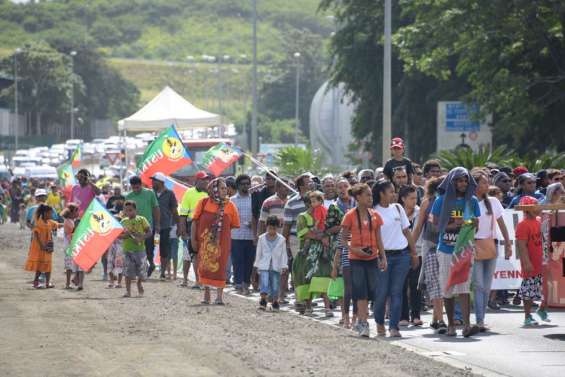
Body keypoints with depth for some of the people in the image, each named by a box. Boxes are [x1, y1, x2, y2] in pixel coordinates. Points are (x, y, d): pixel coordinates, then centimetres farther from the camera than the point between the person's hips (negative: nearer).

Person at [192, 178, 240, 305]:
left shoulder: (230, 206, 1)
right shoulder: (204, 203, -2)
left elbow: (235, 225, 8)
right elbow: (195, 221, -1)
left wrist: (222, 230, 2)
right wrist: (193, 239, -4)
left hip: (222, 242, 0)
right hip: (205, 241, 0)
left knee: (219, 267, -3)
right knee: (204, 266, 6)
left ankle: (219, 295, 0)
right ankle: (206, 294, 19)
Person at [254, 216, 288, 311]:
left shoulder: (281, 239, 2)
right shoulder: (262, 238, 4)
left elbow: (283, 253, 4)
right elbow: (259, 252, 10)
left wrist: (284, 266, -2)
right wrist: (257, 265, 10)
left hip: (276, 267, 0)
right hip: (264, 266, 0)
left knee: (275, 285, 2)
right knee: (264, 283, -14)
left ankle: (275, 302, 18)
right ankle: (263, 301, -6)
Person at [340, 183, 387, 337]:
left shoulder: (375, 215, 8)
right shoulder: (350, 216, -4)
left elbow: (378, 239, 11)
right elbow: (344, 238, -2)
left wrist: (383, 257, 4)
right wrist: (353, 249, -18)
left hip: (372, 258, 4)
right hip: (356, 259, -4)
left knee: (370, 291, 5)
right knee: (361, 292, -10)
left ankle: (361, 321, 19)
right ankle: (363, 323, -12)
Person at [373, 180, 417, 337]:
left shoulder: (397, 209, 9)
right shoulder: (374, 212, -3)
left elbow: (406, 231, 15)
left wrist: (414, 253, 13)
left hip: (402, 255, 3)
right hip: (383, 255, -3)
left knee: (396, 292, -1)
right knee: (382, 292, -1)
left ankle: (394, 327, -1)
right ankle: (379, 323, 21)